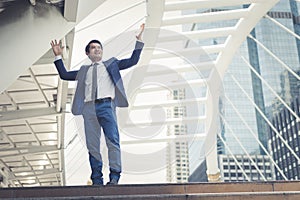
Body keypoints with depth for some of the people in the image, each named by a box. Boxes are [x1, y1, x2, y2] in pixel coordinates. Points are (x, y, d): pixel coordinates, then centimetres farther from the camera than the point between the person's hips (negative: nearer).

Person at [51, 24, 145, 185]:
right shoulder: (84, 70, 28)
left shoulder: (111, 64, 22)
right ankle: (96, 180, 2)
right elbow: (64, 75, 25)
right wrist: (58, 56, 22)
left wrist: (139, 41, 8)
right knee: (92, 145, -1)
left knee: (113, 141, -15)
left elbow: (133, 61, 15)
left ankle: (114, 176, -13)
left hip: (106, 105, -2)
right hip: (89, 107, 2)